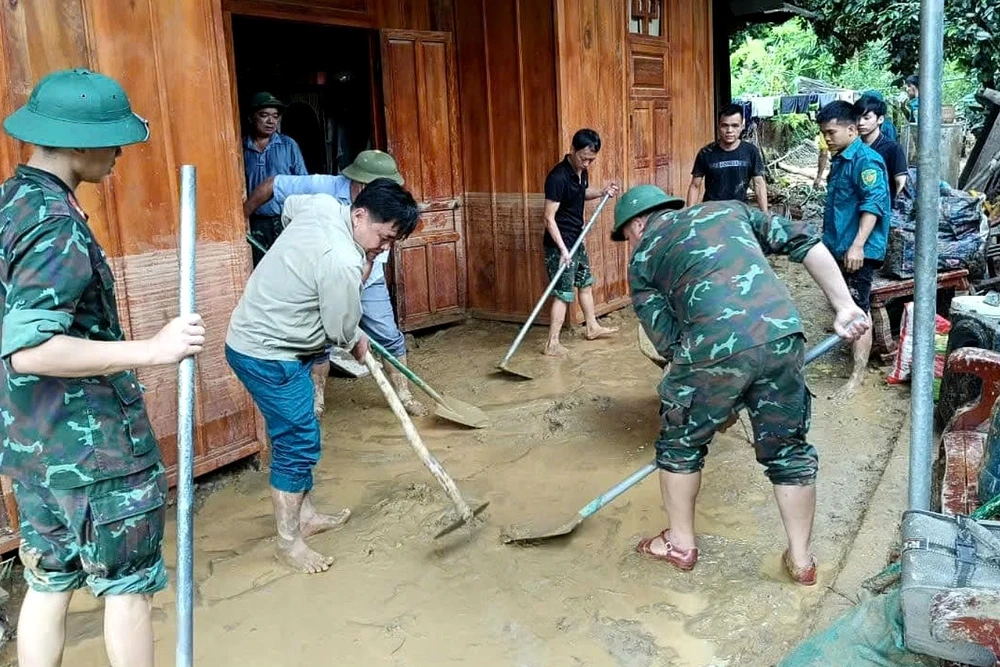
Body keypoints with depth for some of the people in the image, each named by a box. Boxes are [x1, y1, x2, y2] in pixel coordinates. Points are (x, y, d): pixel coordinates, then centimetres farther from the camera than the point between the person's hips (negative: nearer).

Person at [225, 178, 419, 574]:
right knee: (298, 441, -4)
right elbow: (342, 331, -15)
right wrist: (359, 345, 7)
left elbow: (288, 206, 23)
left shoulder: (322, 205, -2)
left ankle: (305, 515, 31)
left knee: (298, 437, 18)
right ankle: (289, 541, 8)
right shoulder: (342, 263, -28)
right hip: (267, 355, -10)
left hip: (257, 339, 10)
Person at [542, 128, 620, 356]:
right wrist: (563, 249, -28)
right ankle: (552, 344, 0)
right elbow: (549, 218, -25)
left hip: (576, 239, 9)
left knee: (586, 283, 21)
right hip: (560, 243, -9)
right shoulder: (558, 177, -25)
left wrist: (602, 192, 3)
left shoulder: (582, 170, 1)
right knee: (563, 293, -6)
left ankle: (593, 327, 38)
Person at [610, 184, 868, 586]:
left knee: (680, 444, 21)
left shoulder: (642, 260, 18)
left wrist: (718, 396, 22)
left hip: (714, 348, -3)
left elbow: (668, 340, 12)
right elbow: (805, 241, 17)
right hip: (783, 335, 4)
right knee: (789, 449, 21)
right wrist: (844, 306, 17)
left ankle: (680, 544, 36)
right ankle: (801, 559, 33)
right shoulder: (728, 209, 27)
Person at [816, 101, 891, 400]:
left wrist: (858, 245, -34)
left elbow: (873, 204, -26)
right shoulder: (840, 159, 14)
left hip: (859, 250, -9)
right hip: (839, 246, 9)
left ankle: (858, 375, -3)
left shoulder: (866, 160, -16)